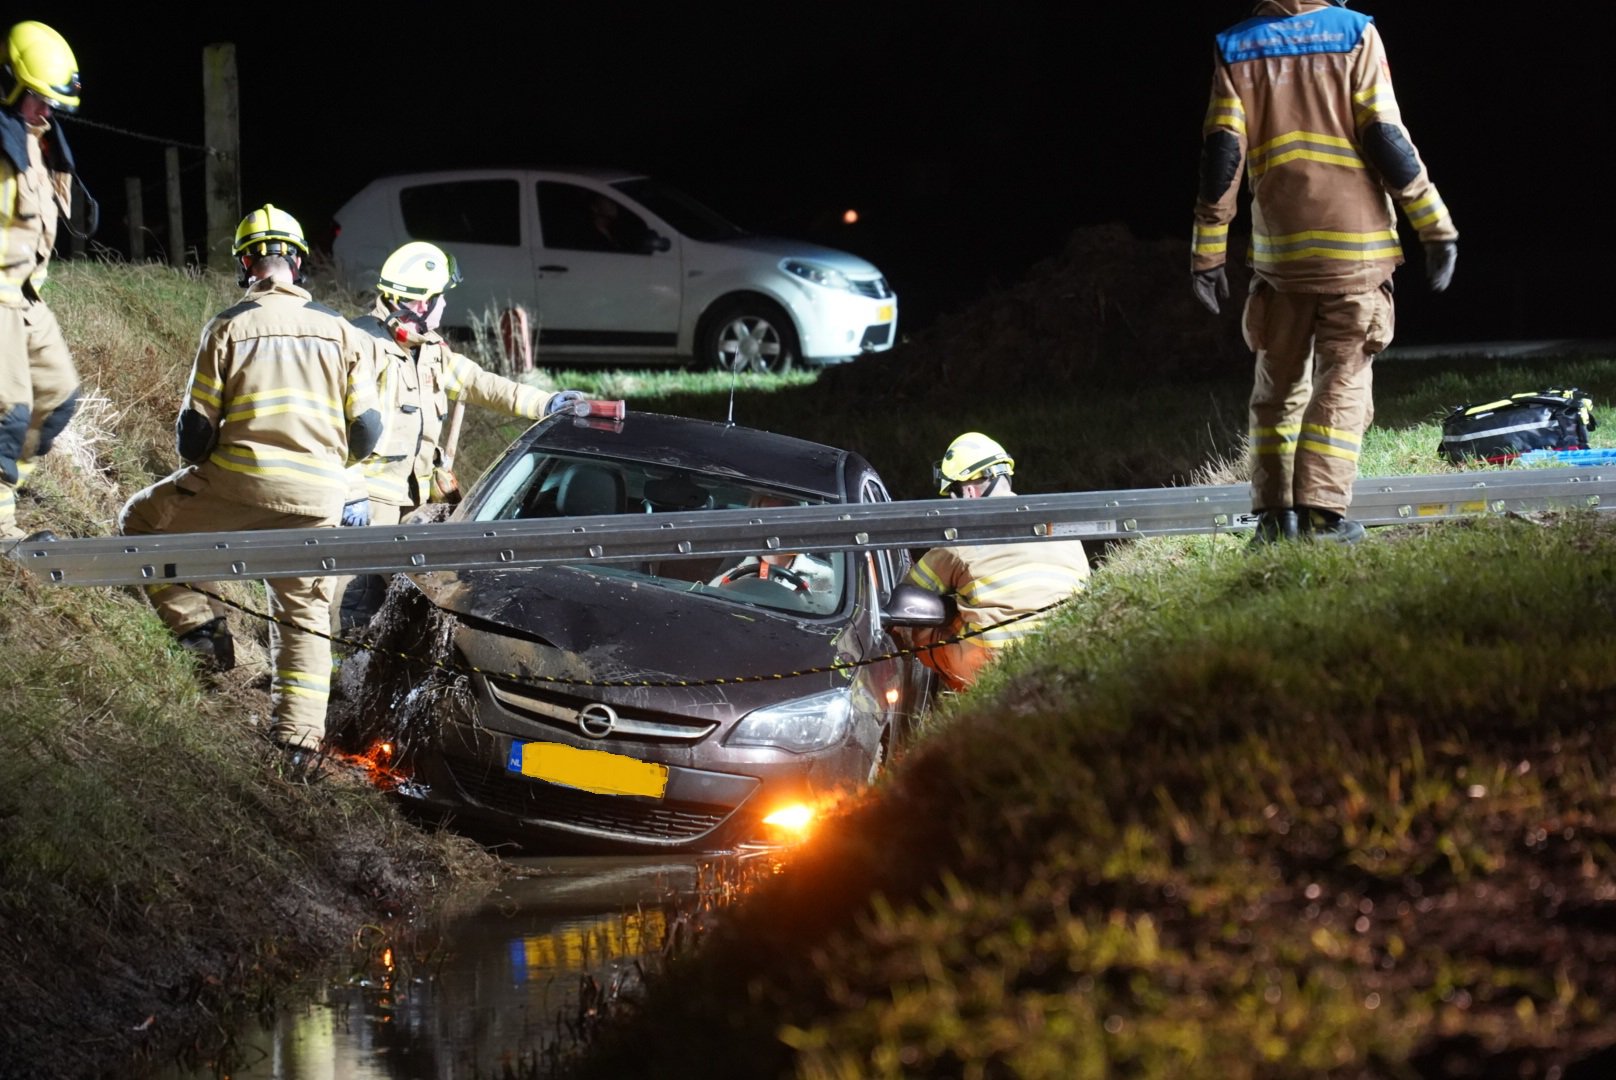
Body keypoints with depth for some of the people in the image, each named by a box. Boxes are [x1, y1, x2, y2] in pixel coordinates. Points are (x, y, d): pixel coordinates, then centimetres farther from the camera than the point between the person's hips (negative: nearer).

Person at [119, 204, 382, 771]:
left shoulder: (228, 327, 0)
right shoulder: (340, 331, 7)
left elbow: (195, 432, 0)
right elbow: (366, 430, 7)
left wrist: (201, 466, 22)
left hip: (239, 483, -3)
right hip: (317, 500, 3)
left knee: (140, 522, 19)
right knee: (305, 616, 16)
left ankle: (198, 623, 6)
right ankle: (298, 740, 9)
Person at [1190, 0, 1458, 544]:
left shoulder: (1236, 48, 5)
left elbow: (1221, 153, 1)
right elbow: (1386, 139, -7)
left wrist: (1208, 250, 5)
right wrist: (1436, 225, -1)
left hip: (1278, 250, 2)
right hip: (1356, 247, -2)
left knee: (1279, 383, 14)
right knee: (1342, 382, 2)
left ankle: (1275, 513, 8)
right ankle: (1323, 513, -9)